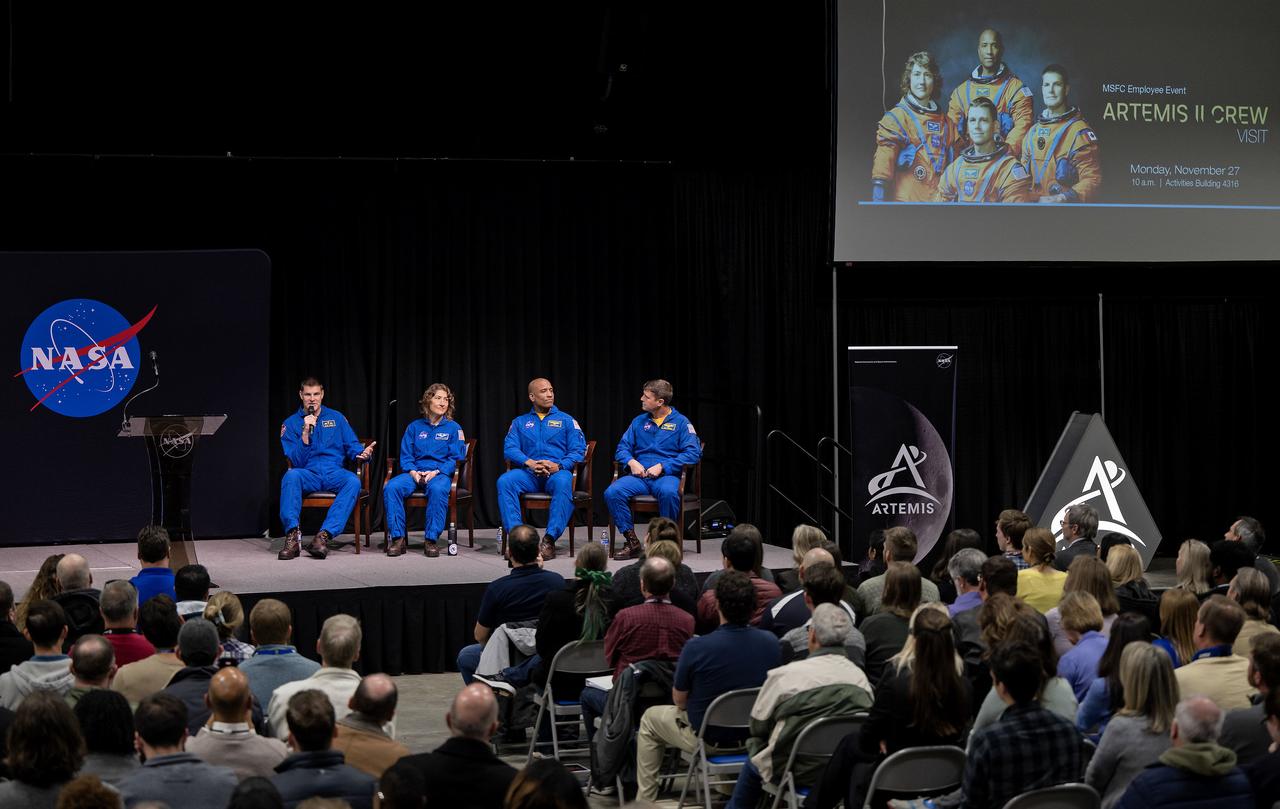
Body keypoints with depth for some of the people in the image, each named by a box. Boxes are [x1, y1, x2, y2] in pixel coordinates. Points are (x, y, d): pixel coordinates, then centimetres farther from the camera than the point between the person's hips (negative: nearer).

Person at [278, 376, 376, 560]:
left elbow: (353, 446, 12)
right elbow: (297, 462, 2)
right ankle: (293, 535, -39)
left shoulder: (336, 418, 15)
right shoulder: (290, 424, 10)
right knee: (291, 475, -36)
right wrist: (305, 433, -10)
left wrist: (363, 453, -12)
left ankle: (324, 536, -40)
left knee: (353, 481, -33)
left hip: (334, 473, 1)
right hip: (308, 474, -1)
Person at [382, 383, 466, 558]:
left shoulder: (453, 428, 10)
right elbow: (405, 456, 12)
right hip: (414, 473, 3)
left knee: (437, 489, -39)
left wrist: (436, 472, -14)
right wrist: (413, 472, -9)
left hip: (440, 473, -3)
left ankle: (431, 540, -32)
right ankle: (397, 537, -24)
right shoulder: (414, 427, 17)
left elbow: (457, 458, 0)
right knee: (391, 487, -29)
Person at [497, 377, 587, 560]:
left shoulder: (566, 420, 15)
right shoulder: (520, 422, 20)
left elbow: (579, 450, 3)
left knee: (563, 483, -38)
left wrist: (558, 466, -15)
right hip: (528, 473, 2)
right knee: (504, 481, -30)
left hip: (557, 472, -2)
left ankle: (550, 539, -38)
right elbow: (509, 448, 5)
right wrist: (529, 463, -15)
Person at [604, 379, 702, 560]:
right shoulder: (639, 421, 17)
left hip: (667, 475, -4)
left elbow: (694, 453, -7)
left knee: (668, 492, -40)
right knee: (612, 492, -25)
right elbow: (622, 448, 17)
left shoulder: (681, 422, 3)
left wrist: (662, 466, -15)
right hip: (640, 475, 4)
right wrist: (632, 462, -7)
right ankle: (631, 542, -15)